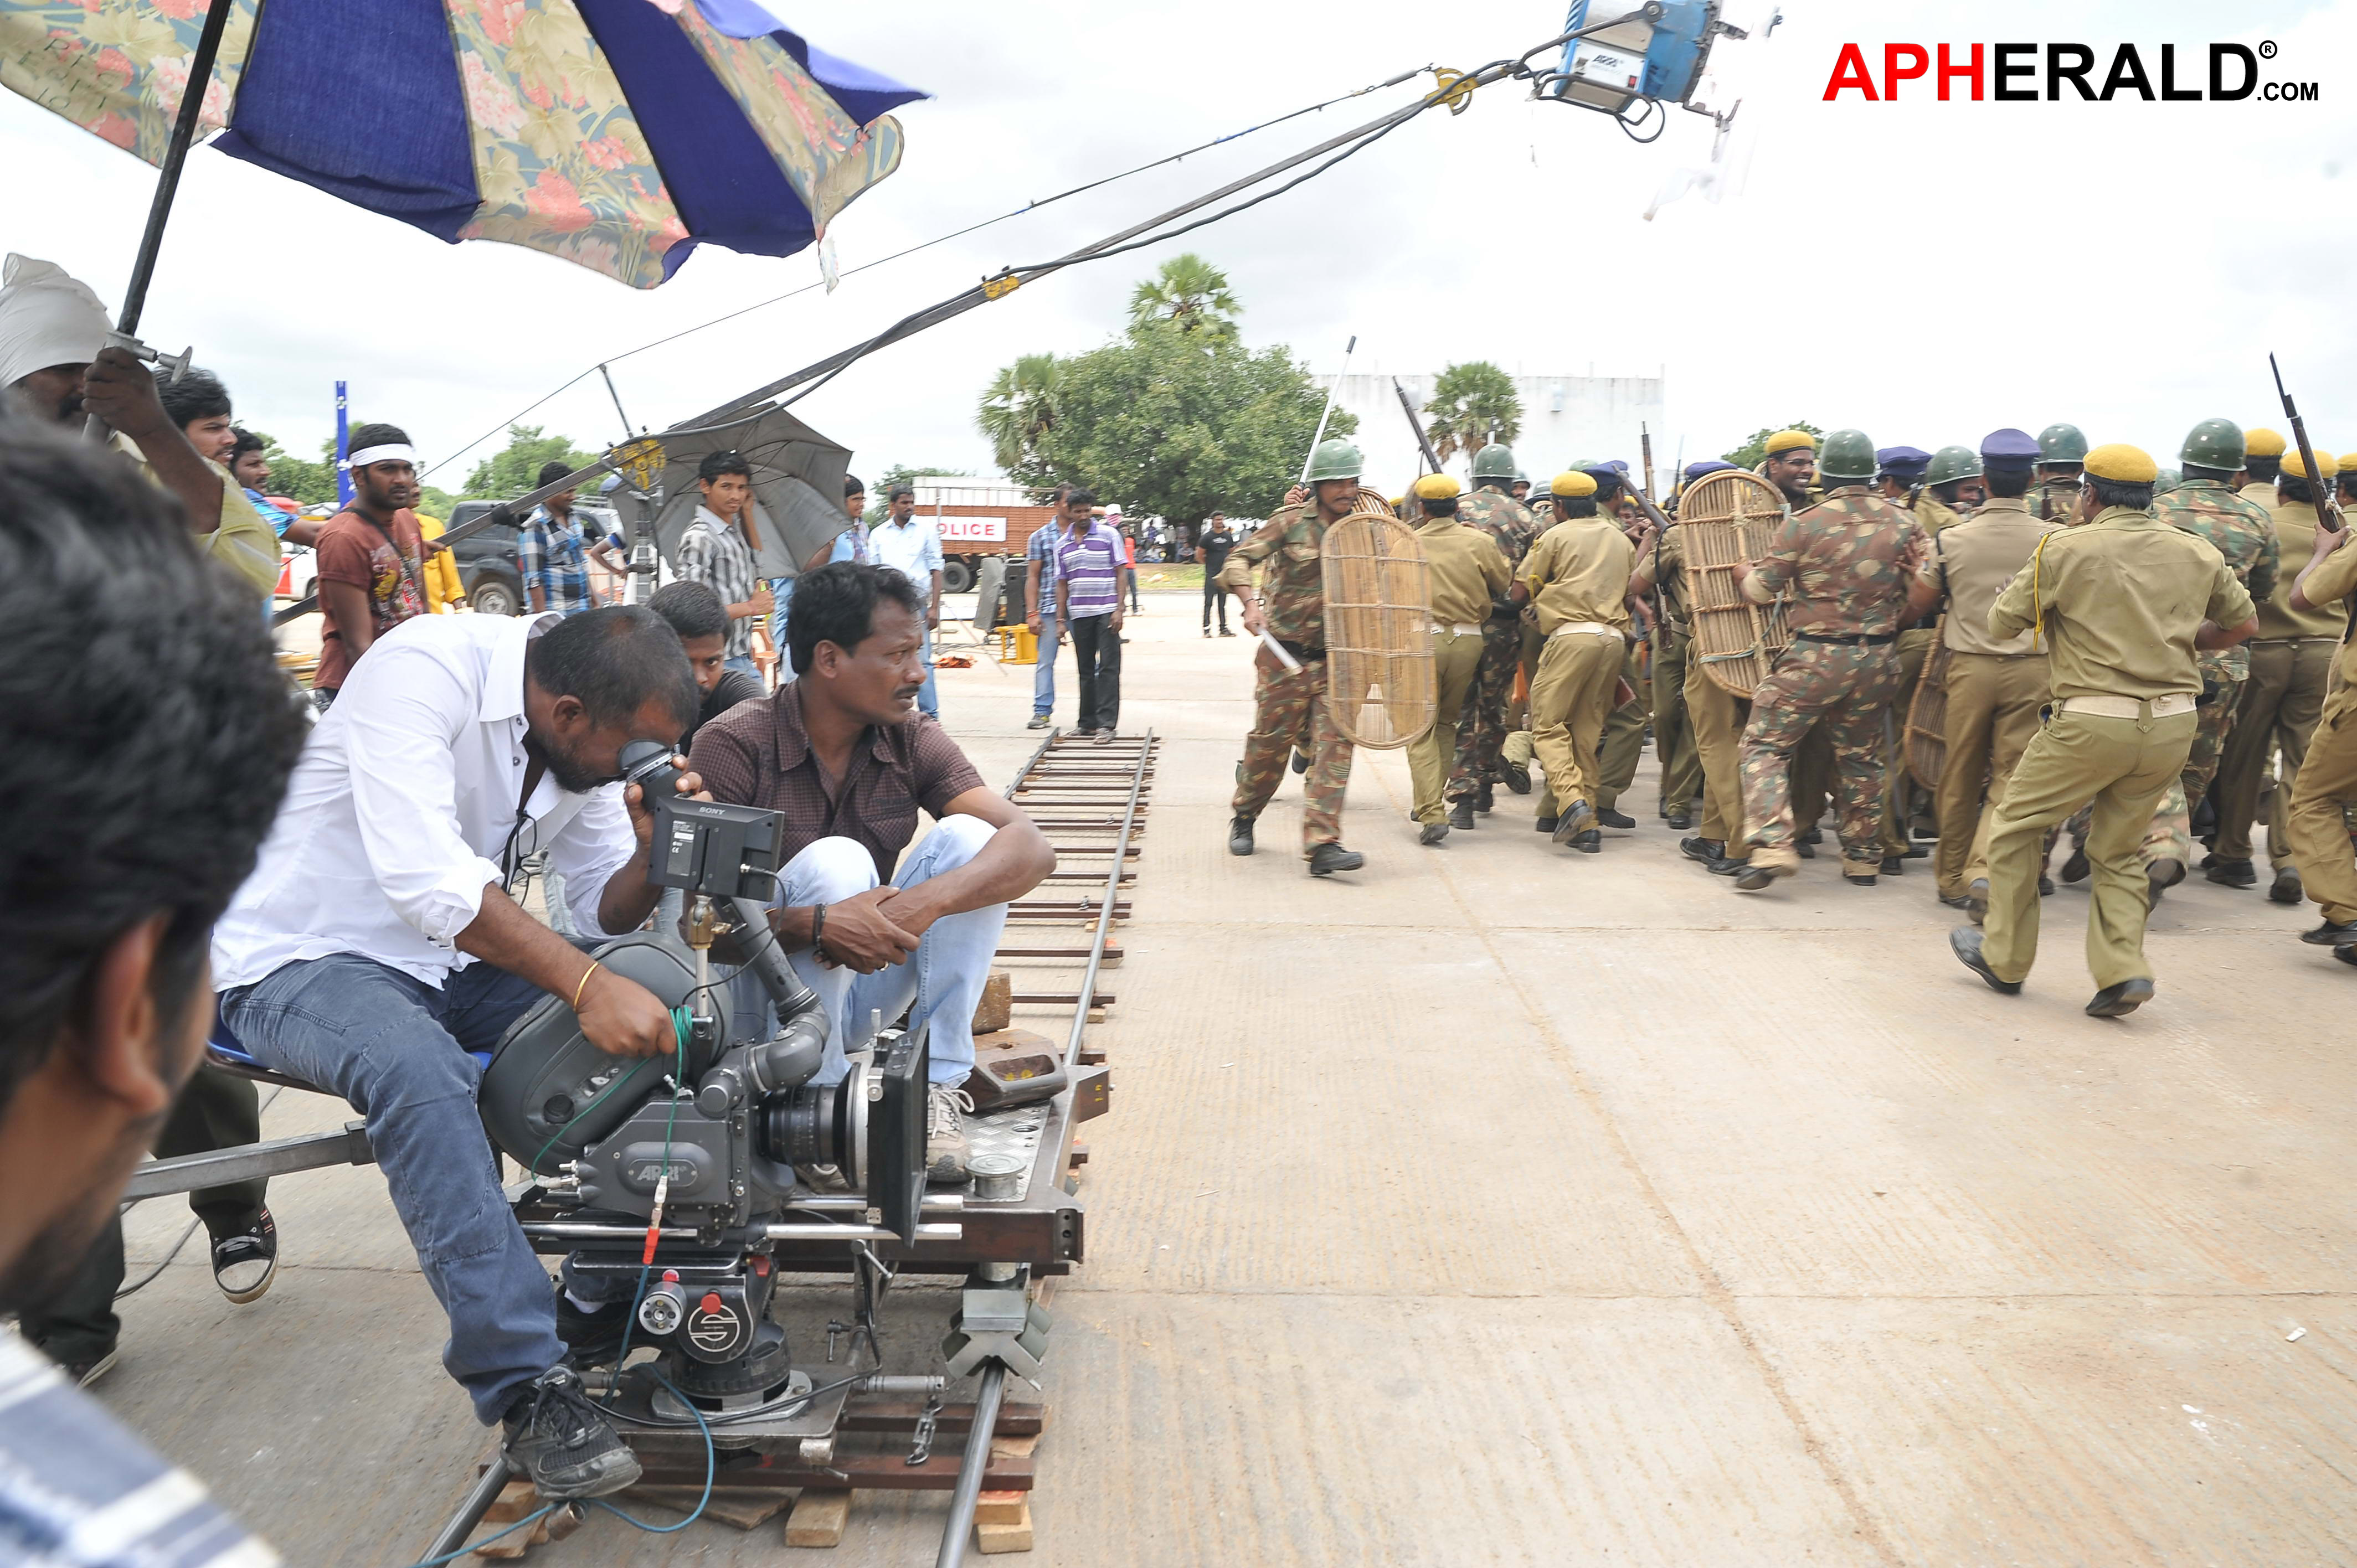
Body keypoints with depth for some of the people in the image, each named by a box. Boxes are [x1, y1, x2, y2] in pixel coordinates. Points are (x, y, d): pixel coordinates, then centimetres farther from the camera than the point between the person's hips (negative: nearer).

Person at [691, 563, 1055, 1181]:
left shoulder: (913, 741, -4)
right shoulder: (734, 746, -16)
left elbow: (1034, 848, -17)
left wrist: (926, 902, -35)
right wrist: (815, 925, -38)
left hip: (867, 983, 5)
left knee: (966, 837, -16)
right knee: (835, 861, -30)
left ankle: (938, 1085, -16)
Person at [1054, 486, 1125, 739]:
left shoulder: (1109, 536, 0)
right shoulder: (1062, 545, 10)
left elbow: (1120, 574, -1)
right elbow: (1062, 583, 13)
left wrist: (1119, 610, -9)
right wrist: (1061, 619, 8)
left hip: (1106, 611, -4)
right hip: (1079, 614, 4)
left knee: (1108, 668, -7)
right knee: (1085, 670, 10)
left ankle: (1106, 724, -7)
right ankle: (1087, 722, 19)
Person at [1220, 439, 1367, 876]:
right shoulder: (1292, 521, -3)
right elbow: (1237, 561, -8)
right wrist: (1251, 602, -25)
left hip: (1336, 659, 3)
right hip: (1285, 655, -3)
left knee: (1334, 745, -9)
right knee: (1270, 741, 7)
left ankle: (1323, 844, -11)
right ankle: (1244, 817, 32)